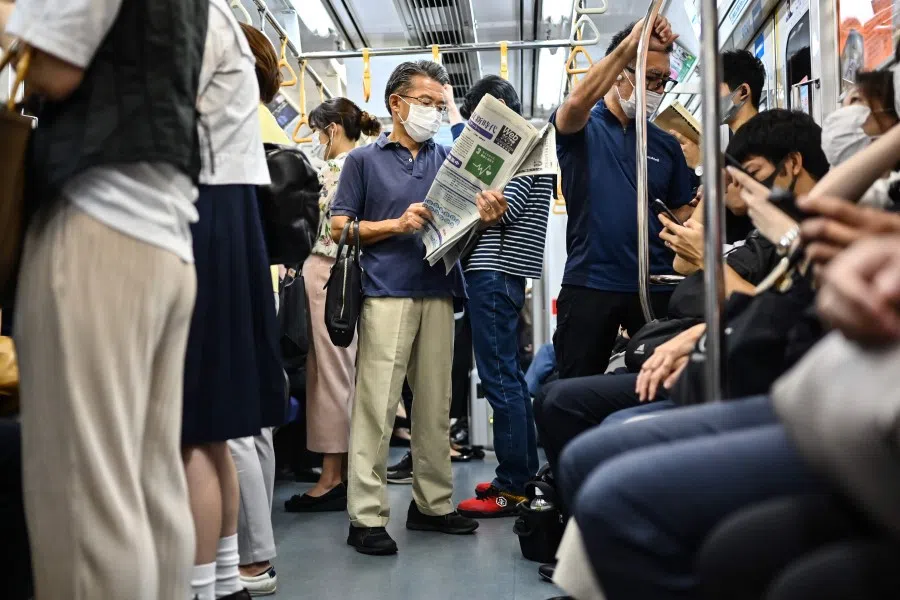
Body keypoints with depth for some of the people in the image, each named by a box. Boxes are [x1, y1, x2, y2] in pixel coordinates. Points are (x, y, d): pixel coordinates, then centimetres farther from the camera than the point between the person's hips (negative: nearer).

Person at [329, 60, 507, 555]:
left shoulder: (448, 159, 16)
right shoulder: (364, 160, 6)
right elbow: (339, 226, 2)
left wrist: (486, 215, -11)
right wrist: (396, 224, -11)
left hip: (438, 291, 4)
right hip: (386, 292, -4)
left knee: (435, 403, 9)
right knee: (377, 405, -7)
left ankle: (433, 504, 19)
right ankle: (366, 516, -1)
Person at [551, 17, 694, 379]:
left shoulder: (666, 144, 14)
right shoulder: (581, 129, 4)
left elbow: (683, 215, 14)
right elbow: (577, 102, -21)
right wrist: (631, 43, -28)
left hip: (656, 285, 3)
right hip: (589, 284, -3)